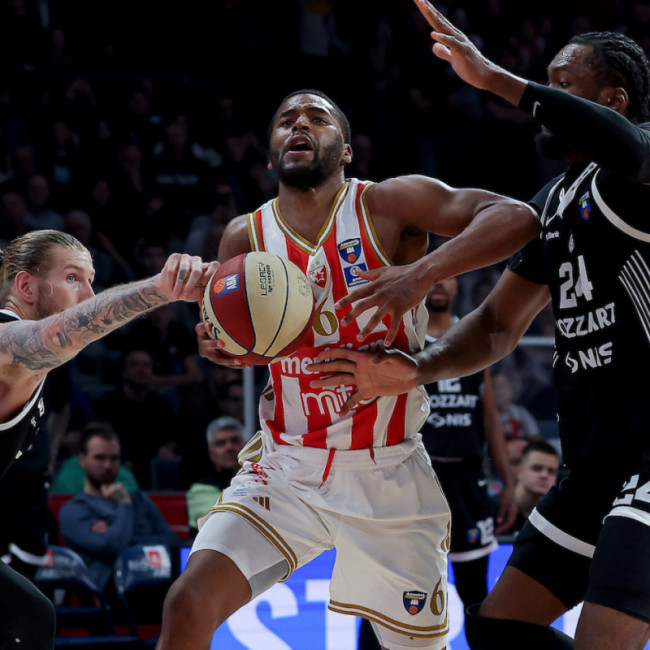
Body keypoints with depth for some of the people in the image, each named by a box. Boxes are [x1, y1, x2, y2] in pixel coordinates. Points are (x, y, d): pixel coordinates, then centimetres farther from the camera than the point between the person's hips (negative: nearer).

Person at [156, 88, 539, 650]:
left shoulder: (389, 206, -9)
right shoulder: (246, 236, 1)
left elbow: (517, 219, -21)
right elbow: (233, 342, 15)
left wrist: (420, 274, -34)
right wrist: (220, 348, -10)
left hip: (388, 474, -2)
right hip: (287, 470, 2)